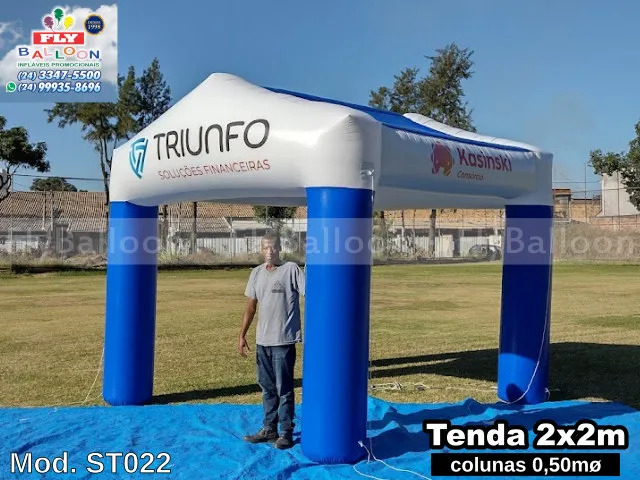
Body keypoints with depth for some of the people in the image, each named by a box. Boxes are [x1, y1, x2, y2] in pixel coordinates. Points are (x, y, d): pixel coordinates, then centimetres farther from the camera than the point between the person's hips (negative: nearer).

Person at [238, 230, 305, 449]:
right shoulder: (257, 273, 9)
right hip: (262, 340, 6)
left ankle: (286, 433, 12)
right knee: (267, 387, 15)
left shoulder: (291, 269, -9)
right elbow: (251, 306, 14)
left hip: (284, 340, -6)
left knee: (284, 388, 1)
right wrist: (242, 335, 12)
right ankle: (269, 429, 28)